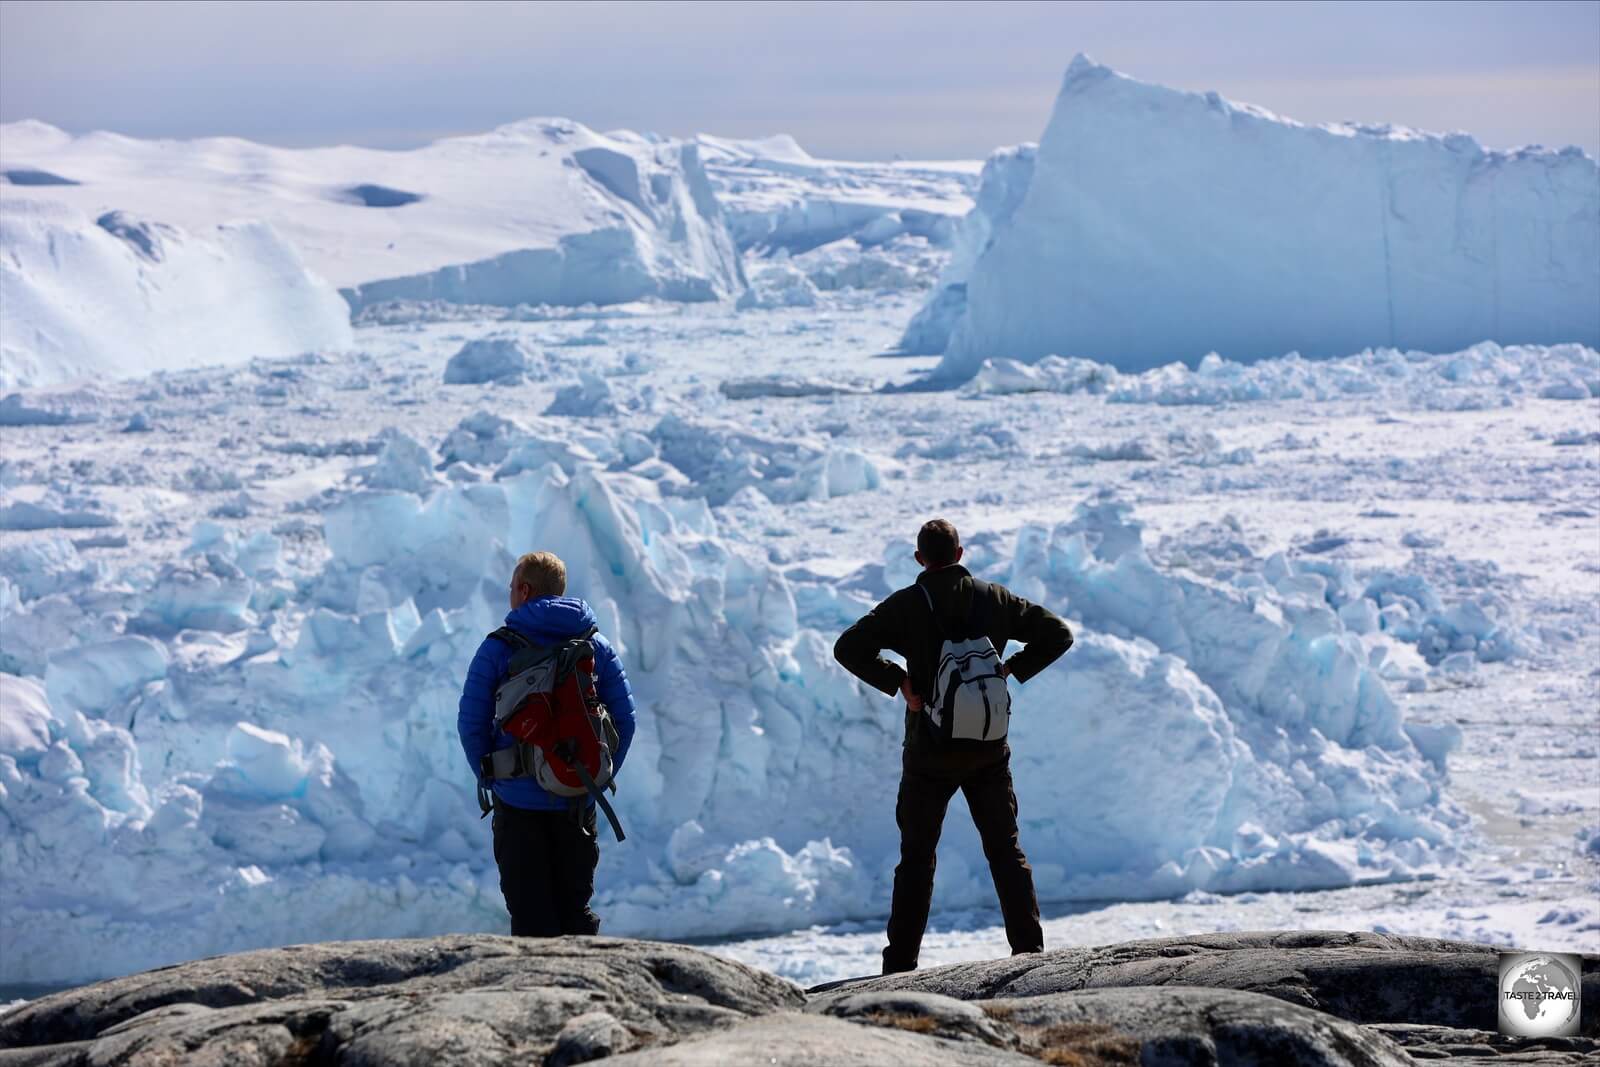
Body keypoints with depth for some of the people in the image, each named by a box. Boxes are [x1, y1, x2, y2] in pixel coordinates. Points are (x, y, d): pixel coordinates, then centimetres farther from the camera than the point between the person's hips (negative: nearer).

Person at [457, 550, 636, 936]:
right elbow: (624, 719, 3)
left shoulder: (498, 648, -6)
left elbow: (471, 723, -7)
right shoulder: (597, 645, 5)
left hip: (518, 801, -3)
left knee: (529, 913, 3)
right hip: (579, 804, 3)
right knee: (577, 909, 12)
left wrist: (488, 776, 4)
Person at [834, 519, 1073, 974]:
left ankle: (901, 963, 5)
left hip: (929, 754, -2)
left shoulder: (905, 605, -6)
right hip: (988, 752, 2)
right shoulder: (995, 599, 1)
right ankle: (1030, 950, 5)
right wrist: (1013, 668, 3)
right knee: (1006, 851, 11)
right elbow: (1058, 634, 4)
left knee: (916, 858, 7)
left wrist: (897, 681, -9)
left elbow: (848, 648, -16)